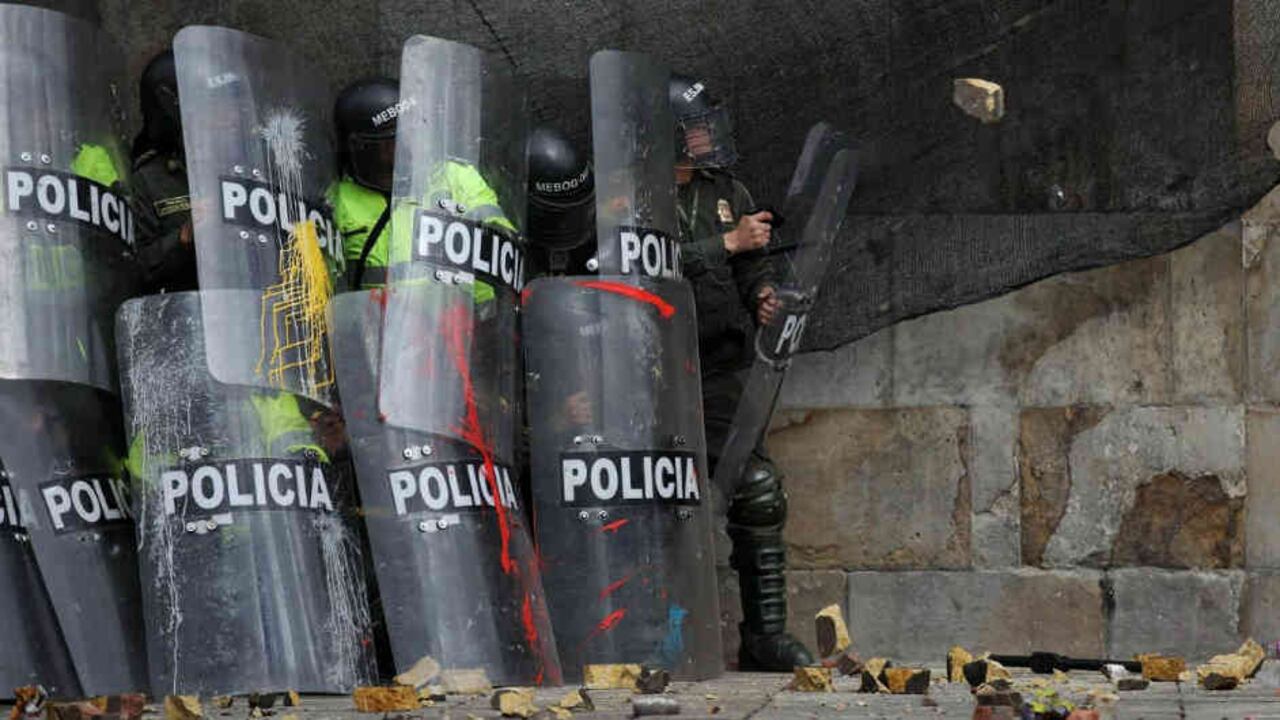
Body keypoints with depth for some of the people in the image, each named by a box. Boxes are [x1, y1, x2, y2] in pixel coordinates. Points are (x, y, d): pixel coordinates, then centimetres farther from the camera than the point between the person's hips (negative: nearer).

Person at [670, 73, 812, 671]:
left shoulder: (727, 192, 13)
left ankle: (765, 633, 10)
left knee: (758, 496, 1)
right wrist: (727, 243, -19)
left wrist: (763, 293, -5)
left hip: (720, 374, 5)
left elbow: (752, 264, 17)